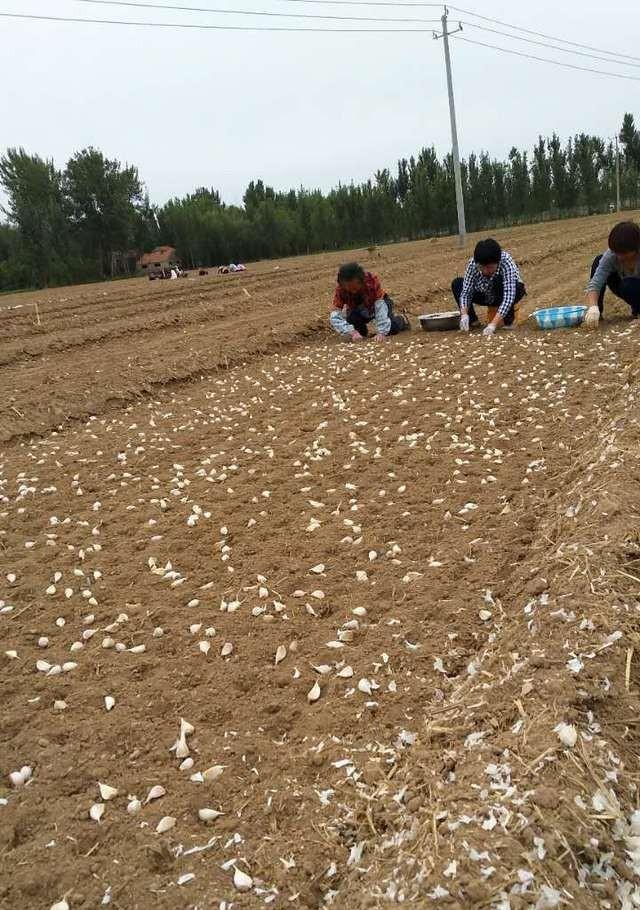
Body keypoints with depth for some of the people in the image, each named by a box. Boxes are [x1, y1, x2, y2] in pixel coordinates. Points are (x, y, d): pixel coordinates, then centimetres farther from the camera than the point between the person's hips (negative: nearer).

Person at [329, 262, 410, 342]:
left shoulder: (372, 280, -36)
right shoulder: (340, 290, -31)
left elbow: (380, 306, -40)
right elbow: (335, 317, -39)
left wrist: (381, 332, -51)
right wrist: (352, 332, -54)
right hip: (359, 310, 2)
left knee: (392, 328, -22)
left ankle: (401, 319, 18)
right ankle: (361, 329, 13)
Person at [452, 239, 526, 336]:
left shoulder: (506, 263, -34)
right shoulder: (473, 264, -26)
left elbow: (508, 297, -41)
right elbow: (466, 292, -22)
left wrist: (493, 324, -50)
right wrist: (464, 315, -41)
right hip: (487, 296, 3)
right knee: (457, 283, -19)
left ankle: (509, 320, -15)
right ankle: (472, 320, -7)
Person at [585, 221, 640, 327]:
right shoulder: (611, 255, -24)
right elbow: (595, 282, -33)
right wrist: (593, 307, -48)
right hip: (627, 290, 4)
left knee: (629, 284, -38)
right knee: (598, 261, -17)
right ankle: (598, 311, -13)